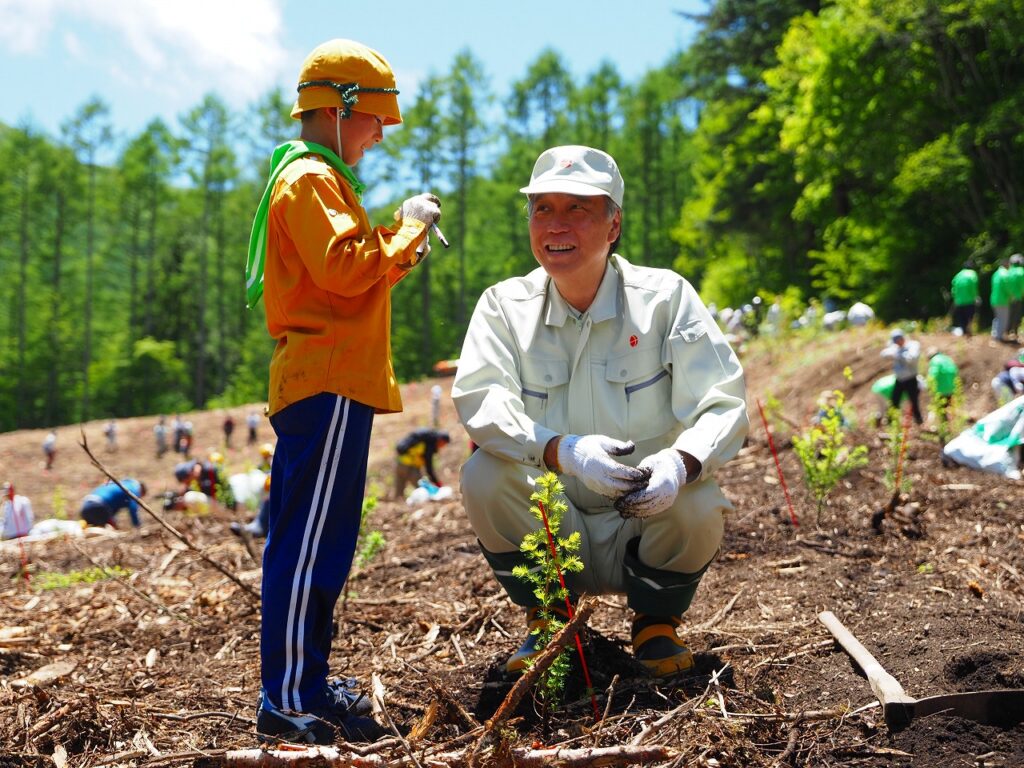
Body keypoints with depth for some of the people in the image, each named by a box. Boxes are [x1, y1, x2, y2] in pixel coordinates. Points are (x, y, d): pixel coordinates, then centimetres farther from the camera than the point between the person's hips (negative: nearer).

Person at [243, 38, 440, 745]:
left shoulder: (318, 177, 26)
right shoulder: (311, 179, -8)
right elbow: (345, 267, -21)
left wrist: (403, 251, 15)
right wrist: (408, 225, -9)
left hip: (327, 383, 11)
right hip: (327, 383, -11)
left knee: (317, 540, 12)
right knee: (309, 540, -11)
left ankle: (307, 683, 19)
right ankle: (288, 701, -8)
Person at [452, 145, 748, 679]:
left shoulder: (666, 297, -5)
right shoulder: (505, 306, -2)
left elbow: (723, 406, -12)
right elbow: (479, 400, -17)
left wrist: (680, 462, -35)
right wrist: (563, 451, -36)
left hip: (645, 525, -1)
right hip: (550, 532, 1)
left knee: (699, 504, -31)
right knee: (483, 476, -25)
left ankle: (656, 623, 3)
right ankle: (547, 618, 2)